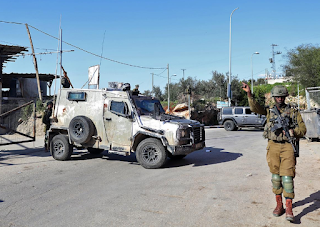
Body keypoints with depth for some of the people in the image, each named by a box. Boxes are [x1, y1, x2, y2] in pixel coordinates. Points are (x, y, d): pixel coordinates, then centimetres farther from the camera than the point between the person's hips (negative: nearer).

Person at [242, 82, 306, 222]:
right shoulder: (269, 111, 10)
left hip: (288, 146, -2)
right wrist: (249, 94, -19)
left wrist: (293, 131, -15)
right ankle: (279, 205, 20)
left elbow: (303, 129, 7)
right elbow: (255, 108, -6)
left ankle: (289, 210, -4)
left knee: (287, 176, -8)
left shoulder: (293, 112, 7)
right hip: (273, 146, 2)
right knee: (275, 176, 7)